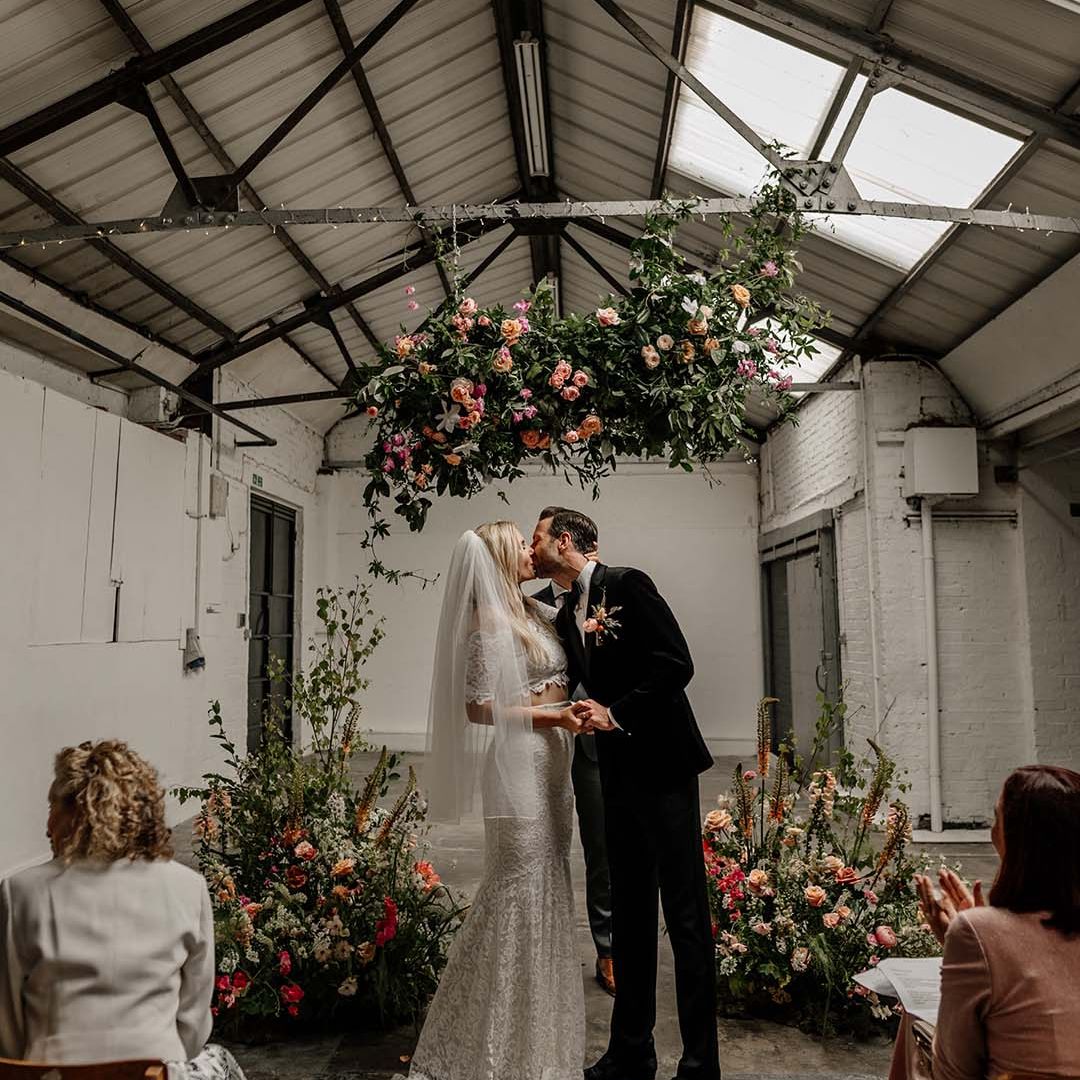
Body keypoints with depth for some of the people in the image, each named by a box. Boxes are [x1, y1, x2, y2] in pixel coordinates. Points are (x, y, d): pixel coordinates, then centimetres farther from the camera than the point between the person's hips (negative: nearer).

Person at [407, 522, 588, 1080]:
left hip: (553, 760, 8)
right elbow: (478, 707, -14)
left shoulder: (537, 612, 12)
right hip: (519, 759, -8)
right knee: (519, 887, -2)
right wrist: (550, 715, -16)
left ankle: (540, 1030, 29)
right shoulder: (490, 619, -11)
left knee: (549, 885, 14)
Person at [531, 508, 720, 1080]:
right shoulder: (565, 616, 14)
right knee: (629, 913, 14)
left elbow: (677, 663, -15)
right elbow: (582, 685, 12)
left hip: (662, 762, -8)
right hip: (618, 771, 8)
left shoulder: (627, 584, -8)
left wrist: (617, 714, -17)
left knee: (685, 913, -2)